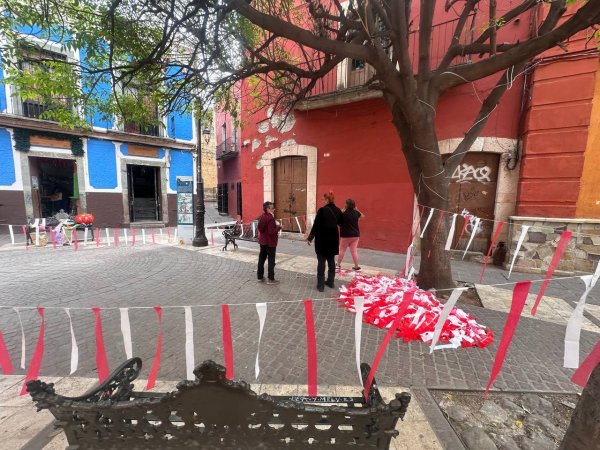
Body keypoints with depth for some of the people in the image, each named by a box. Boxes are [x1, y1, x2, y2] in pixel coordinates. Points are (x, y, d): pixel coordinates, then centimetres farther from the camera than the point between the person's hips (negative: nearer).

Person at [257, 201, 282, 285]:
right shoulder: (270, 218, -22)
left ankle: (260, 276, 28)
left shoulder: (262, 217, 5)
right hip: (270, 242, -8)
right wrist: (279, 227, -12)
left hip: (262, 241, 9)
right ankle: (270, 279, 9)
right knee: (271, 261, 2)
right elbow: (271, 232, -26)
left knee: (262, 258, 16)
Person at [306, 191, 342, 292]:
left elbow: (316, 225, -14)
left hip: (322, 239, -6)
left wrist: (310, 237, -5)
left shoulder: (322, 210, -16)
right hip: (333, 239, 6)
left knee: (321, 262, 1)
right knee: (331, 261, 15)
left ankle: (320, 285, 6)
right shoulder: (338, 210, 2)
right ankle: (330, 282, 25)